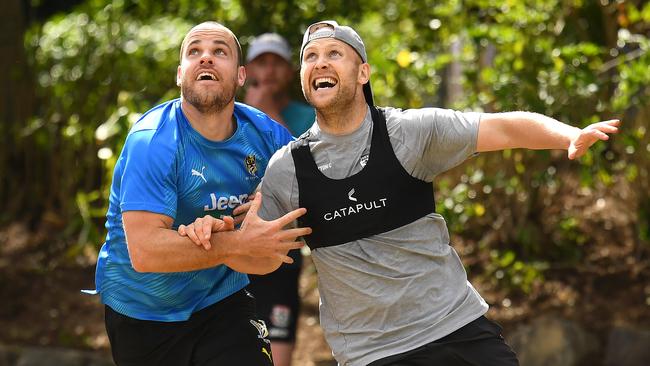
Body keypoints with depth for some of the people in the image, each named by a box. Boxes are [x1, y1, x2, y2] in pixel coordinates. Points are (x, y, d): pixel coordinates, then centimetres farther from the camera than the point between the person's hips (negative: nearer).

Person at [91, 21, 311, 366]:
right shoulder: (152, 141, -22)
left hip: (222, 299, 4)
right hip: (143, 313, -3)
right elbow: (144, 251, -31)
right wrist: (238, 244, -33)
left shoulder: (263, 132, -5)